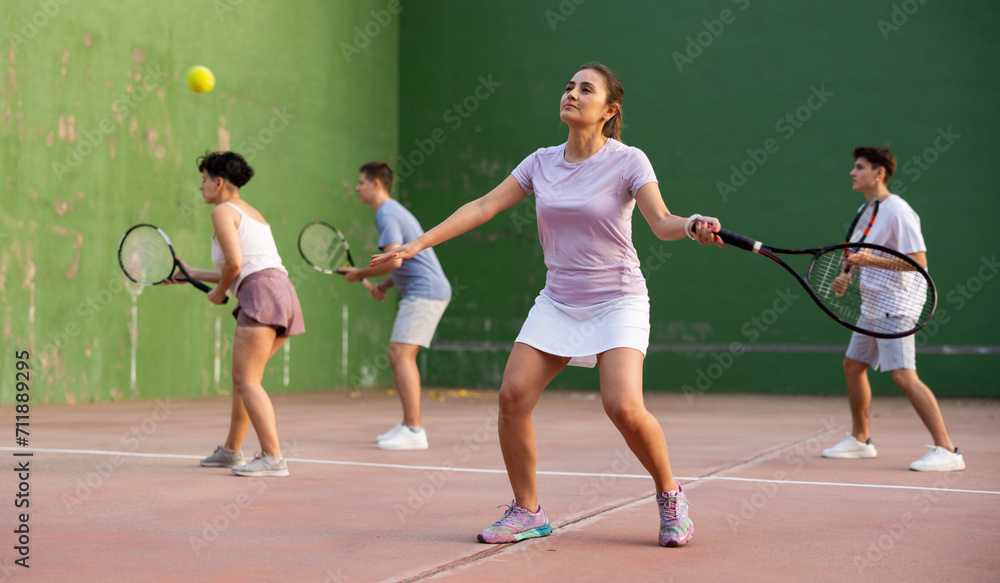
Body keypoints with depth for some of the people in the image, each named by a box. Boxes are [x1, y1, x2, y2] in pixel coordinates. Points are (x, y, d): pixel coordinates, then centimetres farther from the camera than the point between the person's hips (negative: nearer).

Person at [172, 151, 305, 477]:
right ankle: (231, 451, 28)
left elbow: (234, 262, -13)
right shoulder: (252, 213, 28)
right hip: (283, 294, 9)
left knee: (247, 381, -11)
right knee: (242, 377, 18)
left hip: (262, 295, -9)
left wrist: (219, 292, 4)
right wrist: (192, 274, 31)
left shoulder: (223, 210, 0)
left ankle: (273, 458, -18)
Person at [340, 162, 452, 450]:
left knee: (400, 353, -14)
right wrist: (384, 285, 13)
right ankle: (409, 425, 14)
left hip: (425, 291, -11)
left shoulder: (387, 215, -11)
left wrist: (360, 273, -8)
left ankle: (413, 431, -17)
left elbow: (394, 260, -23)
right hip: (426, 291, 11)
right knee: (400, 356, 12)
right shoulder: (393, 211, 22)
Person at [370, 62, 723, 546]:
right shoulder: (541, 162, 5)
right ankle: (527, 512, 6)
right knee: (513, 395, -10)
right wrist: (418, 242, 0)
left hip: (616, 301, -5)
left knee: (623, 406, -22)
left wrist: (692, 227, -40)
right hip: (557, 301, 5)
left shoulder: (627, 161, -8)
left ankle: (669, 495, 5)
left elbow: (662, 223, -17)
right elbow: (483, 207, 5)